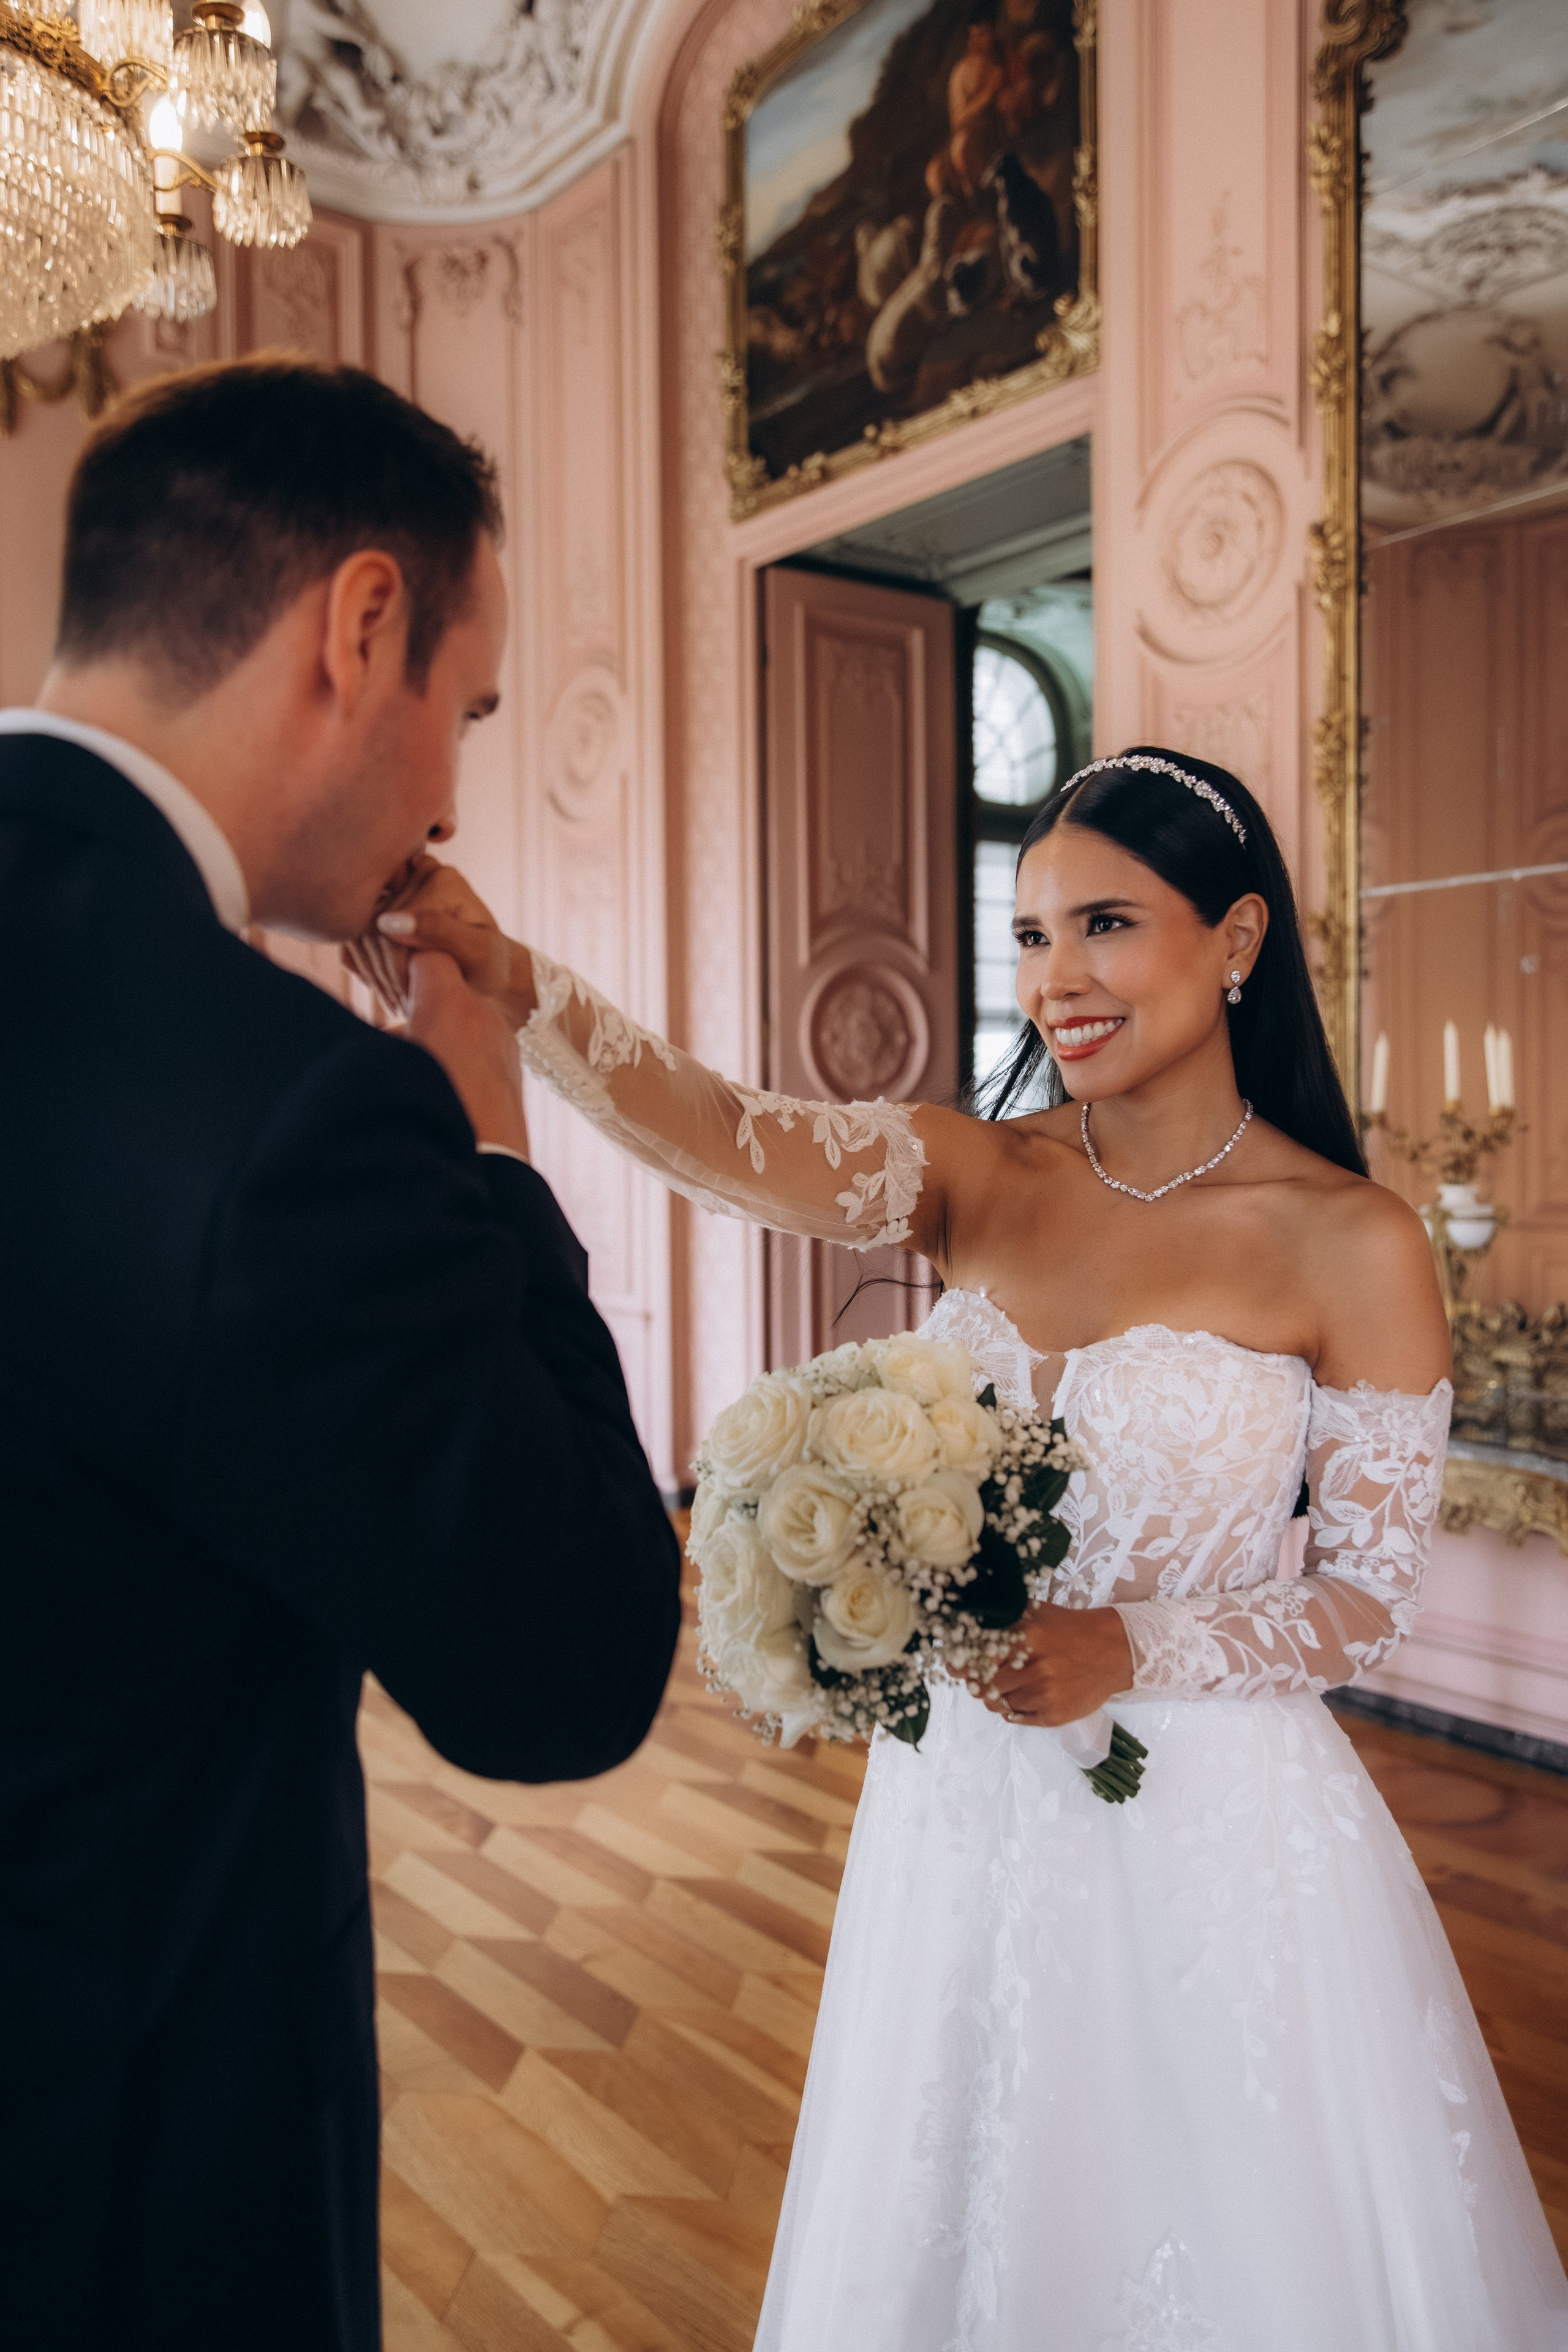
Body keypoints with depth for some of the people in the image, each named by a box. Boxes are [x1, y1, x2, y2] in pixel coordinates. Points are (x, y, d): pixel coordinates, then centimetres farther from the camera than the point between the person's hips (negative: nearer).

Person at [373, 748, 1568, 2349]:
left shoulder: (1351, 1246, -12)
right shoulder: (975, 1175, -5)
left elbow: (1366, 1602, -7)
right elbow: (735, 1137, -24)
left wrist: (1133, 1648, -22)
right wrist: (513, 986, -39)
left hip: (1209, 1834, -3)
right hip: (962, 1808, 3)